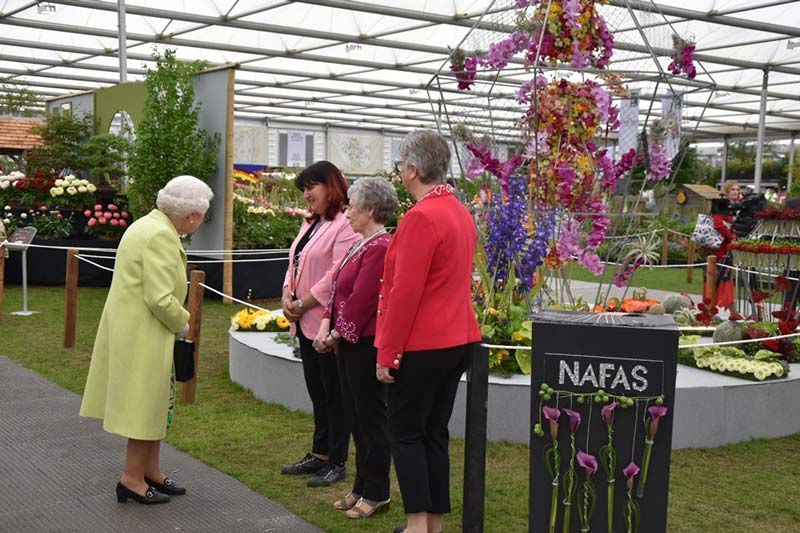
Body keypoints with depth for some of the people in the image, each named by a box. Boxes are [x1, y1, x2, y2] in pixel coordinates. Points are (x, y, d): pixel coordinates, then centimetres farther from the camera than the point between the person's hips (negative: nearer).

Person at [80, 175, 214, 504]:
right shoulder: (161, 236, -21)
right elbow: (160, 299, -25)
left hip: (133, 329, 10)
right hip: (143, 334, -10)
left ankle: (151, 471, 26)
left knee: (155, 404, 17)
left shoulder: (150, 225, 11)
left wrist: (177, 321, 12)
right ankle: (132, 479, 11)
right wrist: (183, 325, -8)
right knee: (147, 406, 1)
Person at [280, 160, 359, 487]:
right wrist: (287, 297, 0)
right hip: (306, 323, 9)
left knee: (334, 393, 1)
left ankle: (336, 463, 10)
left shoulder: (346, 225, -15)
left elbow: (338, 276, -21)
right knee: (317, 391, 16)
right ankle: (319, 455, 27)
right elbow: (295, 264, 17)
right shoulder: (310, 224, 17)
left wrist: (302, 304, -15)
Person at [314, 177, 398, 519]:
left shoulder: (380, 247, -17)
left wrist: (337, 334, -11)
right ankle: (362, 488, 27)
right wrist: (327, 326, 1)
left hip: (365, 344, -10)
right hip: (347, 341, 10)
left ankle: (376, 494, 12)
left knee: (370, 417, 0)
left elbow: (361, 299, -21)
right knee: (355, 416, 16)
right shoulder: (361, 244, 14)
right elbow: (339, 289, 13)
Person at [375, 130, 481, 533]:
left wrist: (386, 353, -14)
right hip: (458, 340, 8)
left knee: (405, 433, 3)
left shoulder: (421, 217, -18)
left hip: (422, 347, -8)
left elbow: (405, 292, -20)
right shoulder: (460, 212, 10)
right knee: (434, 432, 15)